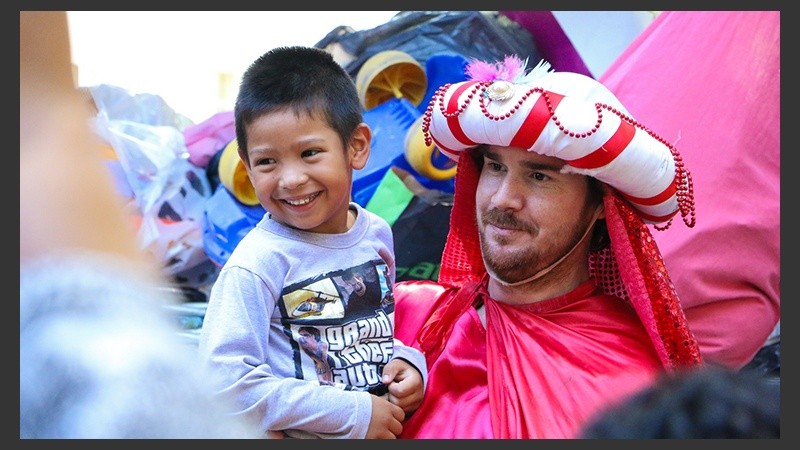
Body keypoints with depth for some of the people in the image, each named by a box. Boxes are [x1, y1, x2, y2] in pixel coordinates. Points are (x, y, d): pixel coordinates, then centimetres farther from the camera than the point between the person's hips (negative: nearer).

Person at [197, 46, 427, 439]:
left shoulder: (377, 233, -4)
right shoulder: (256, 264, -21)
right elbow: (227, 382, -25)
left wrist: (408, 360, -9)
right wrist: (352, 413, -22)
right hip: (298, 435, -4)